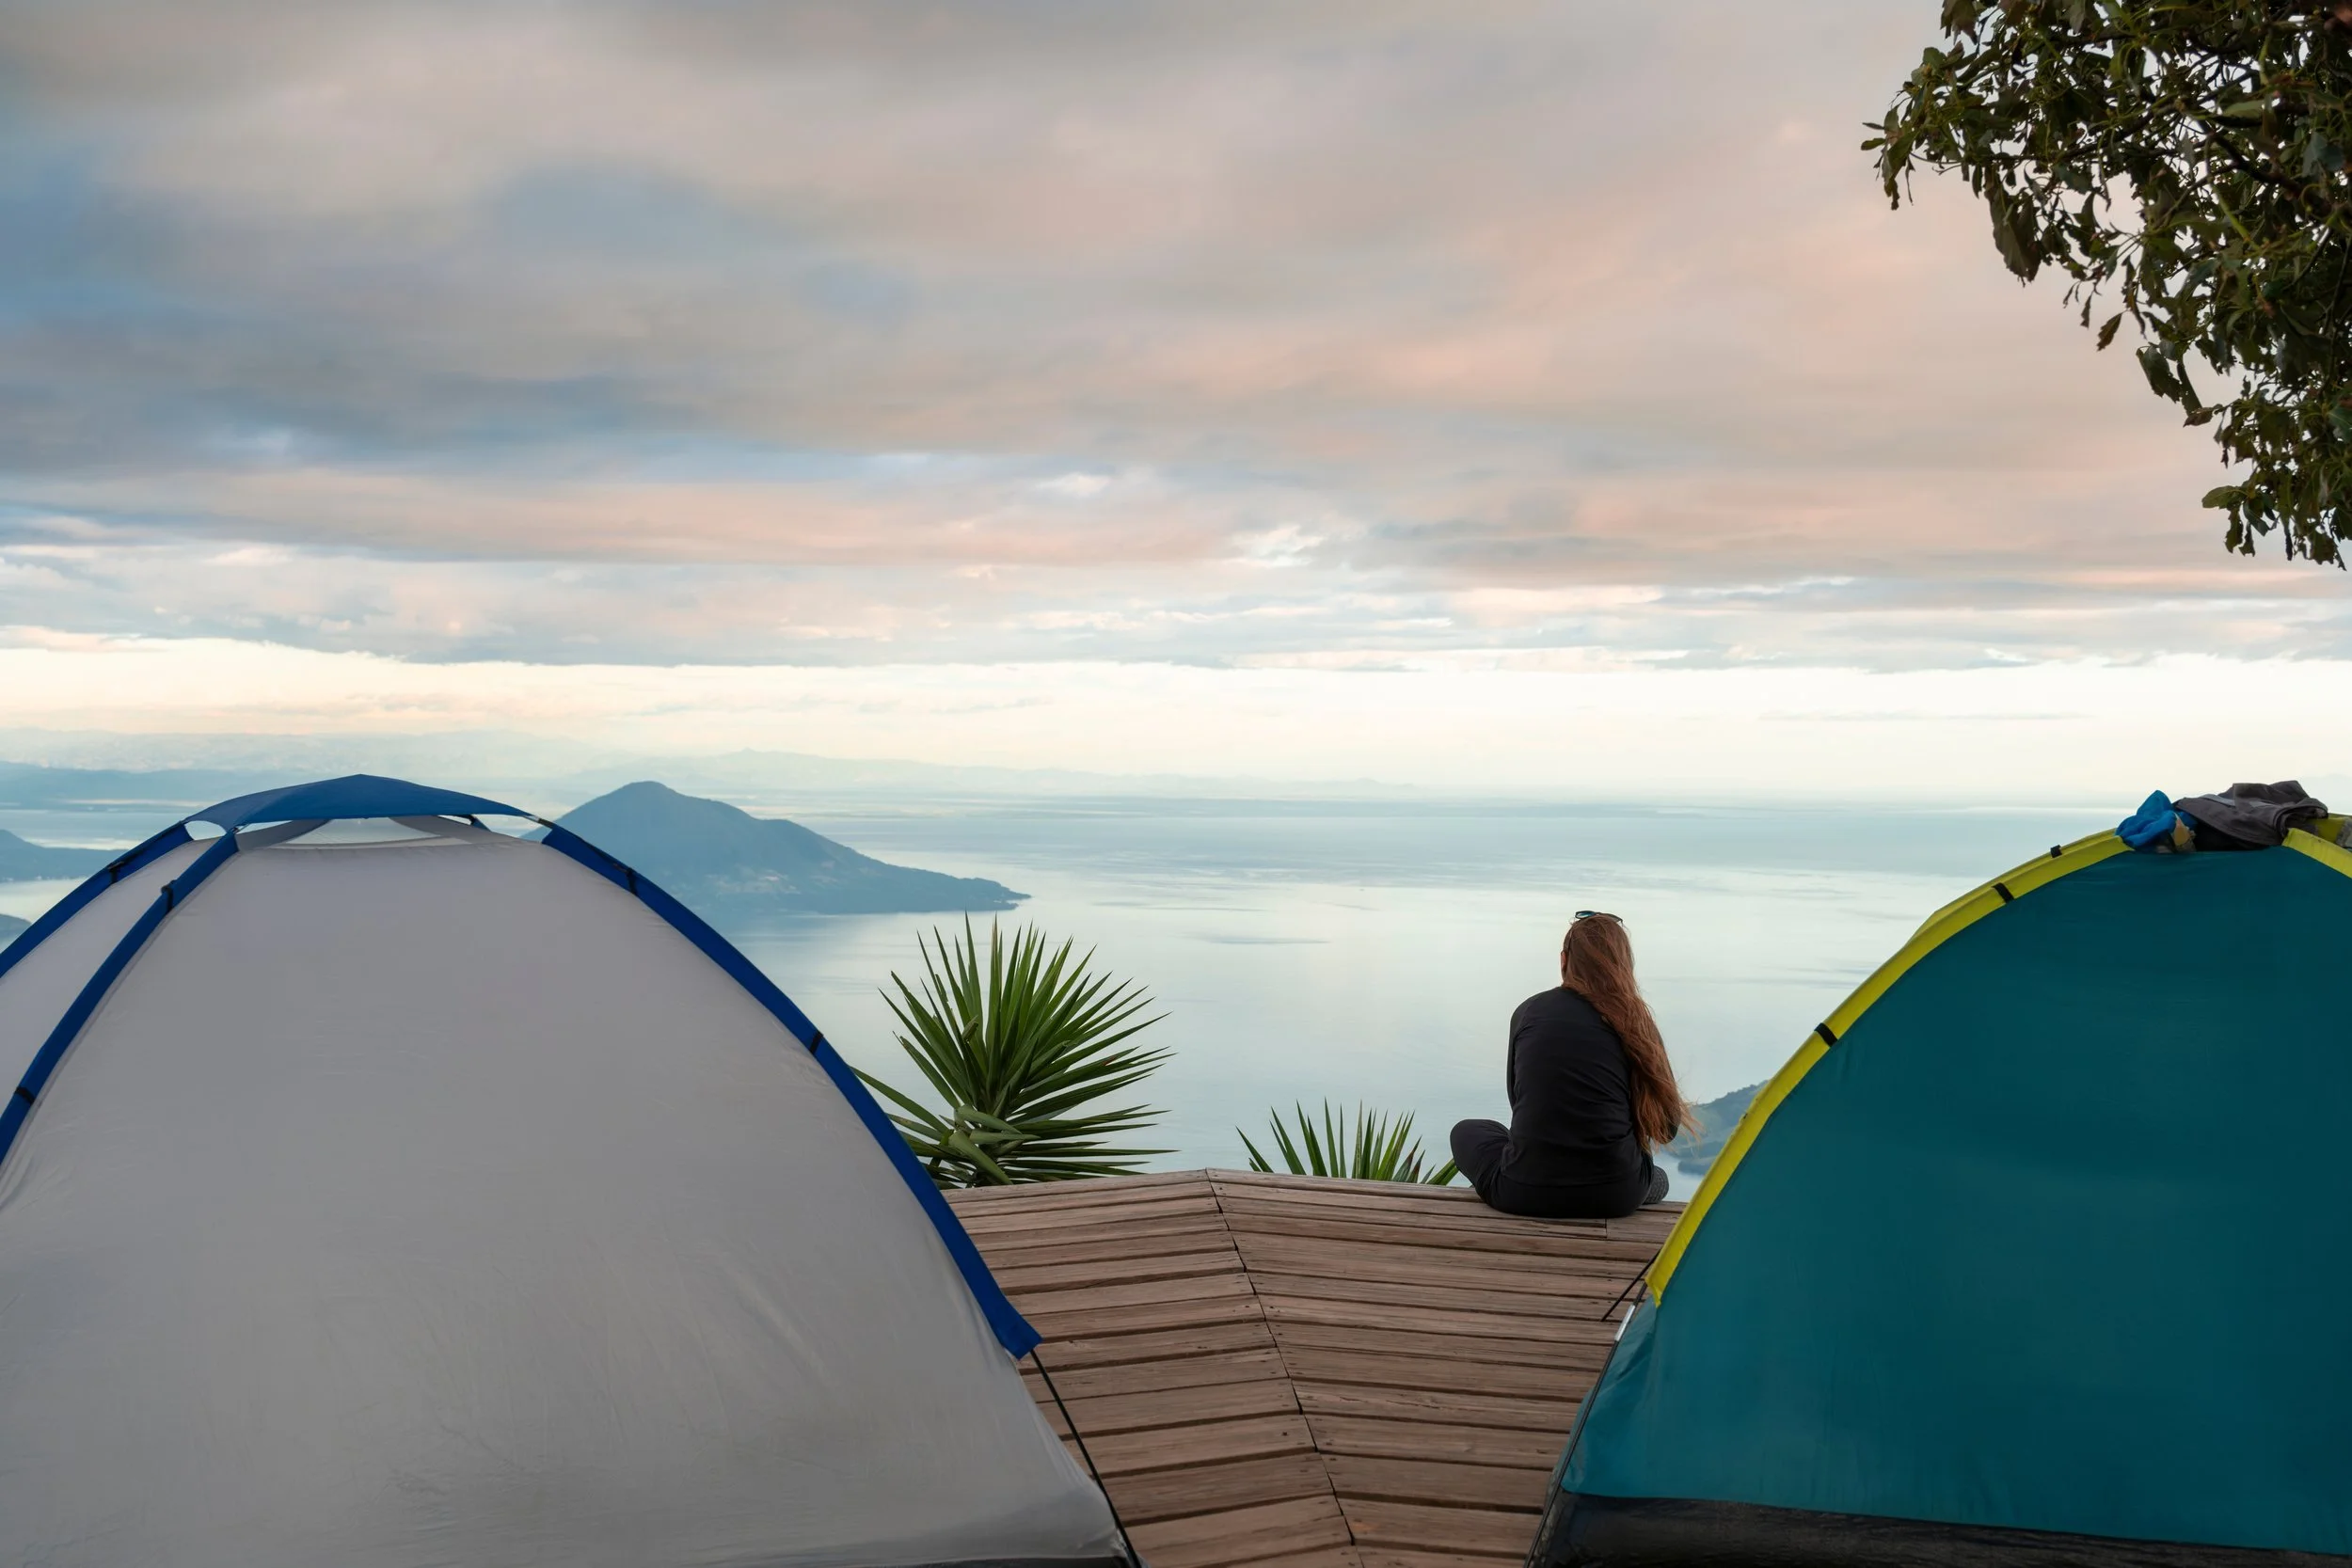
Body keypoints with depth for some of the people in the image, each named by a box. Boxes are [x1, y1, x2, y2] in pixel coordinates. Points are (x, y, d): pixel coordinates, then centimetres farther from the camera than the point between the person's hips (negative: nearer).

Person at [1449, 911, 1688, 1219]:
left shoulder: (1529, 1012, 4)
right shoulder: (1634, 1022, 2)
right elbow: (1667, 1126, 5)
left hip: (1523, 1193, -1)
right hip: (1614, 1196, 1)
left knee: (1466, 1132, 32)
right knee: (1657, 1180, 40)